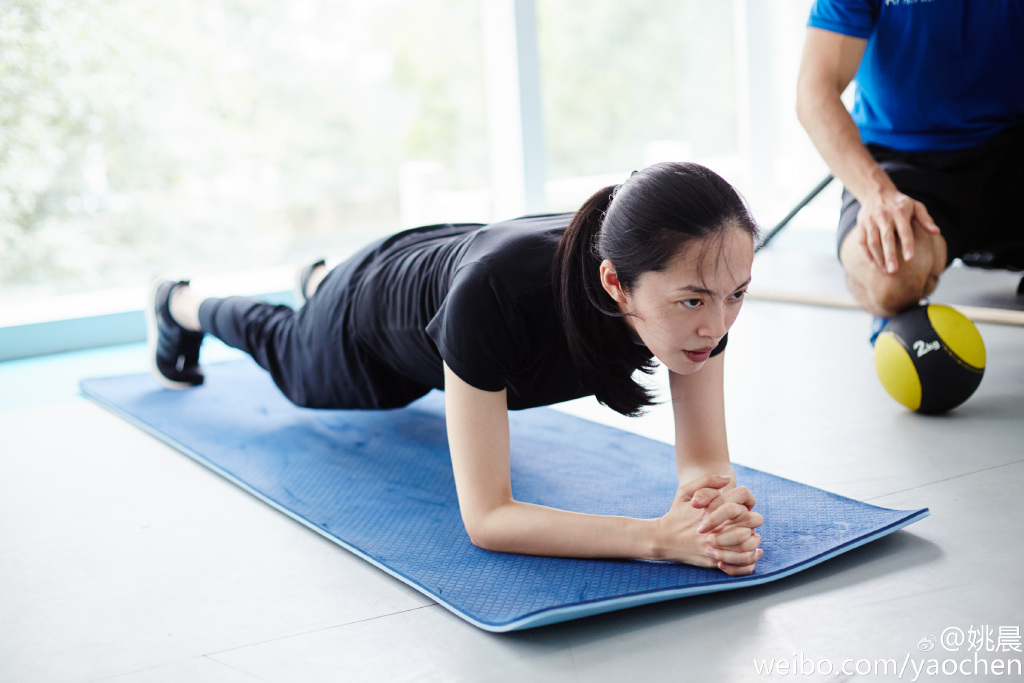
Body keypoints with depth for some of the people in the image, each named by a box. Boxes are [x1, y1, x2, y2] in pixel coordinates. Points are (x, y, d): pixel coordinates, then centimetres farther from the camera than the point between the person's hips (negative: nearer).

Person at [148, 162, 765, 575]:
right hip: (381, 307, -4)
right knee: (292, 355, 33)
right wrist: (657, 537, -61)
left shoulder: (704, 281, -39)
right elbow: (485, 518, -50)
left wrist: (709, 495, -55)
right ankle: (182, 305, 66)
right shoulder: (497, 292, -53)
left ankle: (319, 280, 75)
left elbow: (706, 458, -32)